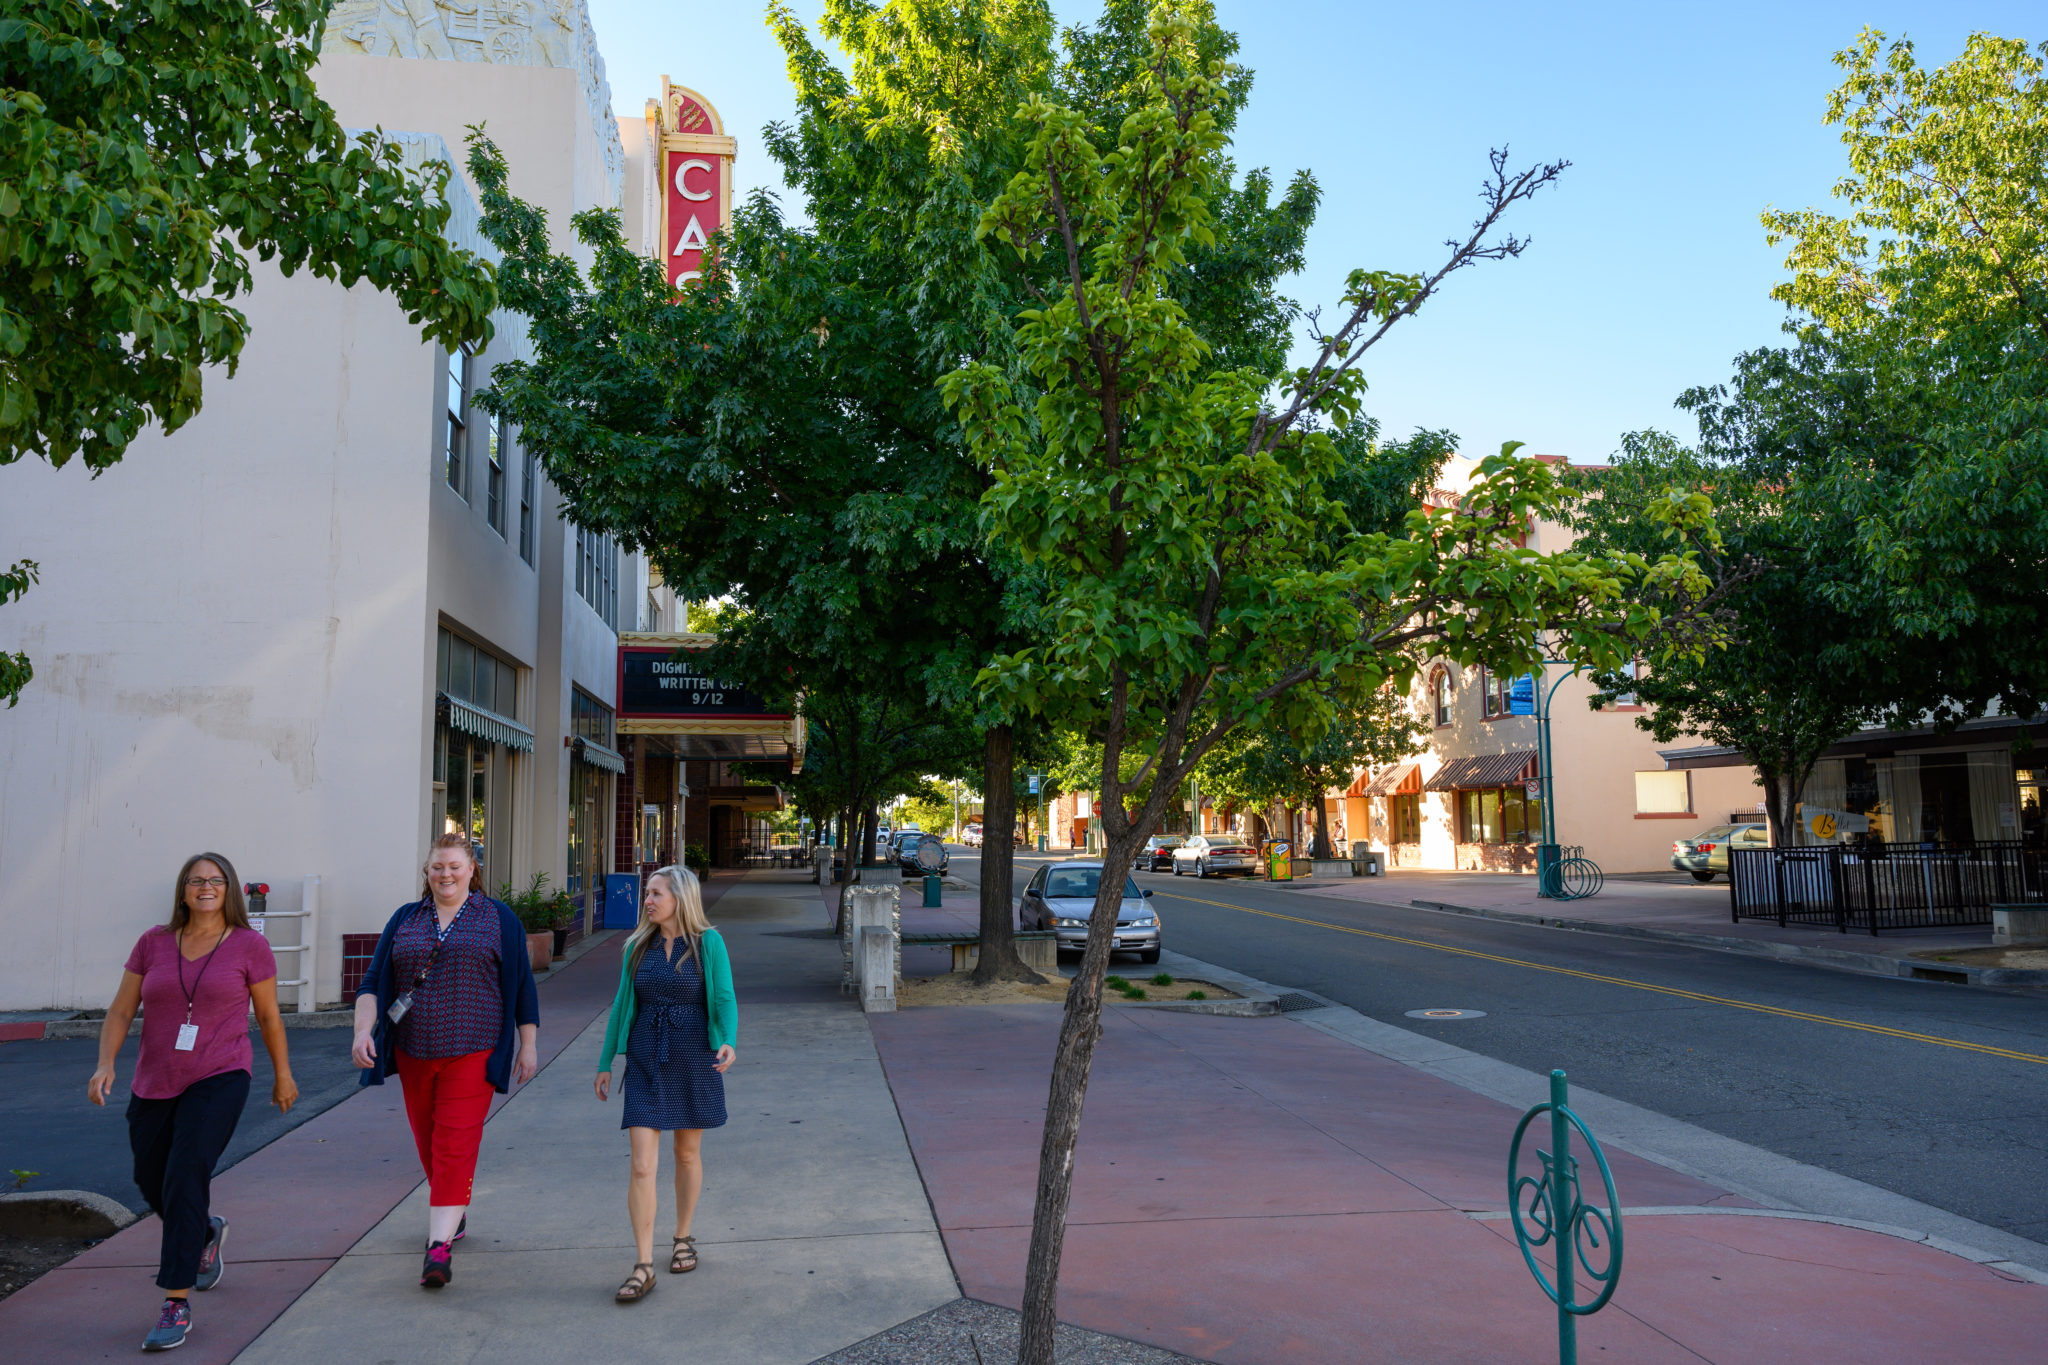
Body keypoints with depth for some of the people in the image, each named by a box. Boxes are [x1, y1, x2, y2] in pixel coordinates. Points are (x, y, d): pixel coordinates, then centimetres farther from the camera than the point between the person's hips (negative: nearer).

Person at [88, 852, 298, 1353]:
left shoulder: (250, 946, -6)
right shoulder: (153, 943, 2)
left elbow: (269, 1016, 3)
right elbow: (120, 1012, 3)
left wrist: (282, 1076, 11)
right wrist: (105, 1064, -13)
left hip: (218, 1081, -5)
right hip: (154, 1085, 5)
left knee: (184, 1180, -16)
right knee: (152, 1181, 18)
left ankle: (177, 1305, -9)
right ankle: (206, 1235, 49)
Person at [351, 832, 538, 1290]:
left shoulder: (498, 919, 3)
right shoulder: (405, 919, 10)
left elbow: (521, 986, 4)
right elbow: (373, 982, 7)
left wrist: (528, 1045, 1)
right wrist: (363, 1029, -9)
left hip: (472, 1051, -4)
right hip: (413, 1051, 4)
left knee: (454, 1145, -11)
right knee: (428, 1143, 13)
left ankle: (440, 1245, -12)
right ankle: (456, 1215, 35)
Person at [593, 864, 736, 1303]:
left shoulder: (708, 943, -7)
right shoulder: (639, 946, 3)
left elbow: (724, 1001, -9)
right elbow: (623, 1005, 10)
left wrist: (728, 1043, -28)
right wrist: (605, 1064, 10)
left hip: (694, 1061, -2)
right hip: (646, 1064, 2)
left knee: (687, 1154, 14)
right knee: (642, 1166, -6)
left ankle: (683, 1238, 35)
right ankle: (643, 1268, 0)